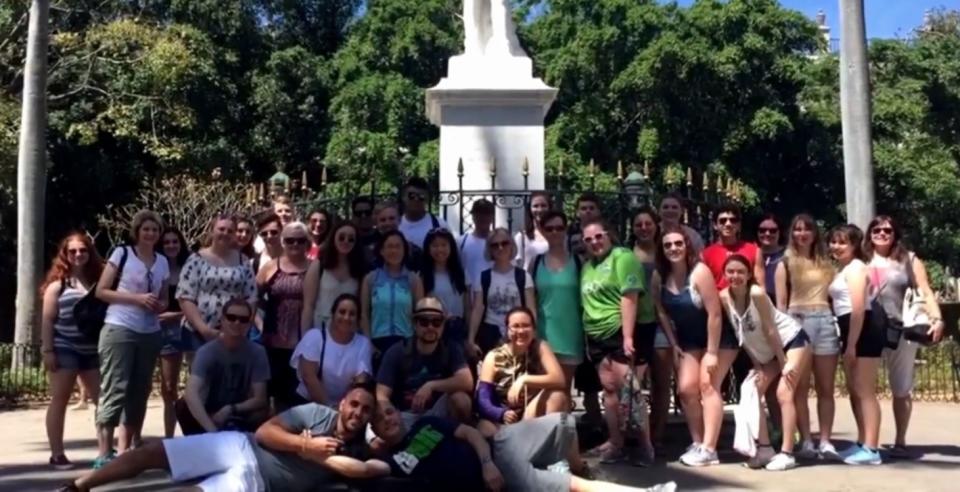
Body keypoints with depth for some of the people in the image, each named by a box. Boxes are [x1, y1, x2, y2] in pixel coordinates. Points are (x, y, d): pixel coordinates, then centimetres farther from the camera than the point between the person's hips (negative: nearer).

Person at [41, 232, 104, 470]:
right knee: (59, 400, 1)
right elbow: (47, 319, -4)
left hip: (92, 350, 5)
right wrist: (47, 350, -11)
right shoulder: (58, 284, -1)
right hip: (65, 349, -4)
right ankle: (57, 454, 5)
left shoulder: (97, 281, 10)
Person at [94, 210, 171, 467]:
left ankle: (124, 451, 15)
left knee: (139, 391, 7)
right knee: (114, 390, -8)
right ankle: (104, 453, -6)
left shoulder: (162, 262, 12)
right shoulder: (121, 253, -2)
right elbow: (101, 291, -4)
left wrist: (161, 305, -3)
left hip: (150, 333, 6)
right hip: (119, 330, -6)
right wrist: (137, 298, -14)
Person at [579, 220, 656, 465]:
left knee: (627, 388, -11)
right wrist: (588, 338, 15)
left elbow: (630, 297, -17)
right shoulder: (587, 267, 15)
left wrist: (628, 336, -24)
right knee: (610, 389, 9)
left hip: (625, 332, -8)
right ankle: (615, 443, 16)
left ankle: (645, 446, -3)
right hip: (599, 335, 8)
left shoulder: (622, 257, -8)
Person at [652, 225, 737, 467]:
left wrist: (712, 352, -23)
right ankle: (697, 444, 8)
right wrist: (674, 345, 0)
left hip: (719, 338, -6)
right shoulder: (658, 278, -8)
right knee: (686, 389, -3)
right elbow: (662, 313, 2)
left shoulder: (700, 272, -25)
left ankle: (709, 449, -13)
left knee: (708, 385, -13)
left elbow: (715, 313, -24)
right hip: (689, 341, 6)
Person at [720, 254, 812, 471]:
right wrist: (756, 364, -1)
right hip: (767, 351, 7)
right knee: (752, 392, -1)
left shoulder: (757, 293, -29)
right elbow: (740, 334, -4)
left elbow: (770, 331, -23)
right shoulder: (724, 297, -13)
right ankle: (765, 449, 7)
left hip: (792, 339, -7)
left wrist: (784, 363, -16)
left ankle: (787, 453, -11)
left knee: (784, 393, -14)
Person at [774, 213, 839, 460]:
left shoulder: (825, 263, 17)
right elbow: (781, 303, 3)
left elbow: (834, 295, 13)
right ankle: (806, 442, 2)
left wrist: (840, 324, 2)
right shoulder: (786, 263, 9)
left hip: (825, 321, 3)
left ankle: (825, 442, 3)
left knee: (826, 387, 1)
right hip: (797, 322, -3)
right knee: (801, 387, -1)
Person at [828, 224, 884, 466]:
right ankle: (862, 444, 23)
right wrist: (847, 342, 6)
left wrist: (851, 345, -20)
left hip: (863, 334, -10)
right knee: (854, 392, 15)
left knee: (865, 392, -9)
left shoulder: (855, 267, -9)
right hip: (852, 334, 10)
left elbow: (859, 308, -17)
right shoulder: (843, 269, 19)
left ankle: (871, 450, -7)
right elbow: (843, 308, 12)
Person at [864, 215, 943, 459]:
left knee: (901, 390, 9)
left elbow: (926, 292, 0)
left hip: (902, 331, 0)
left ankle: (900, 442, 19)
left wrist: (937, 319, -15)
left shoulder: (909, 260, 7)